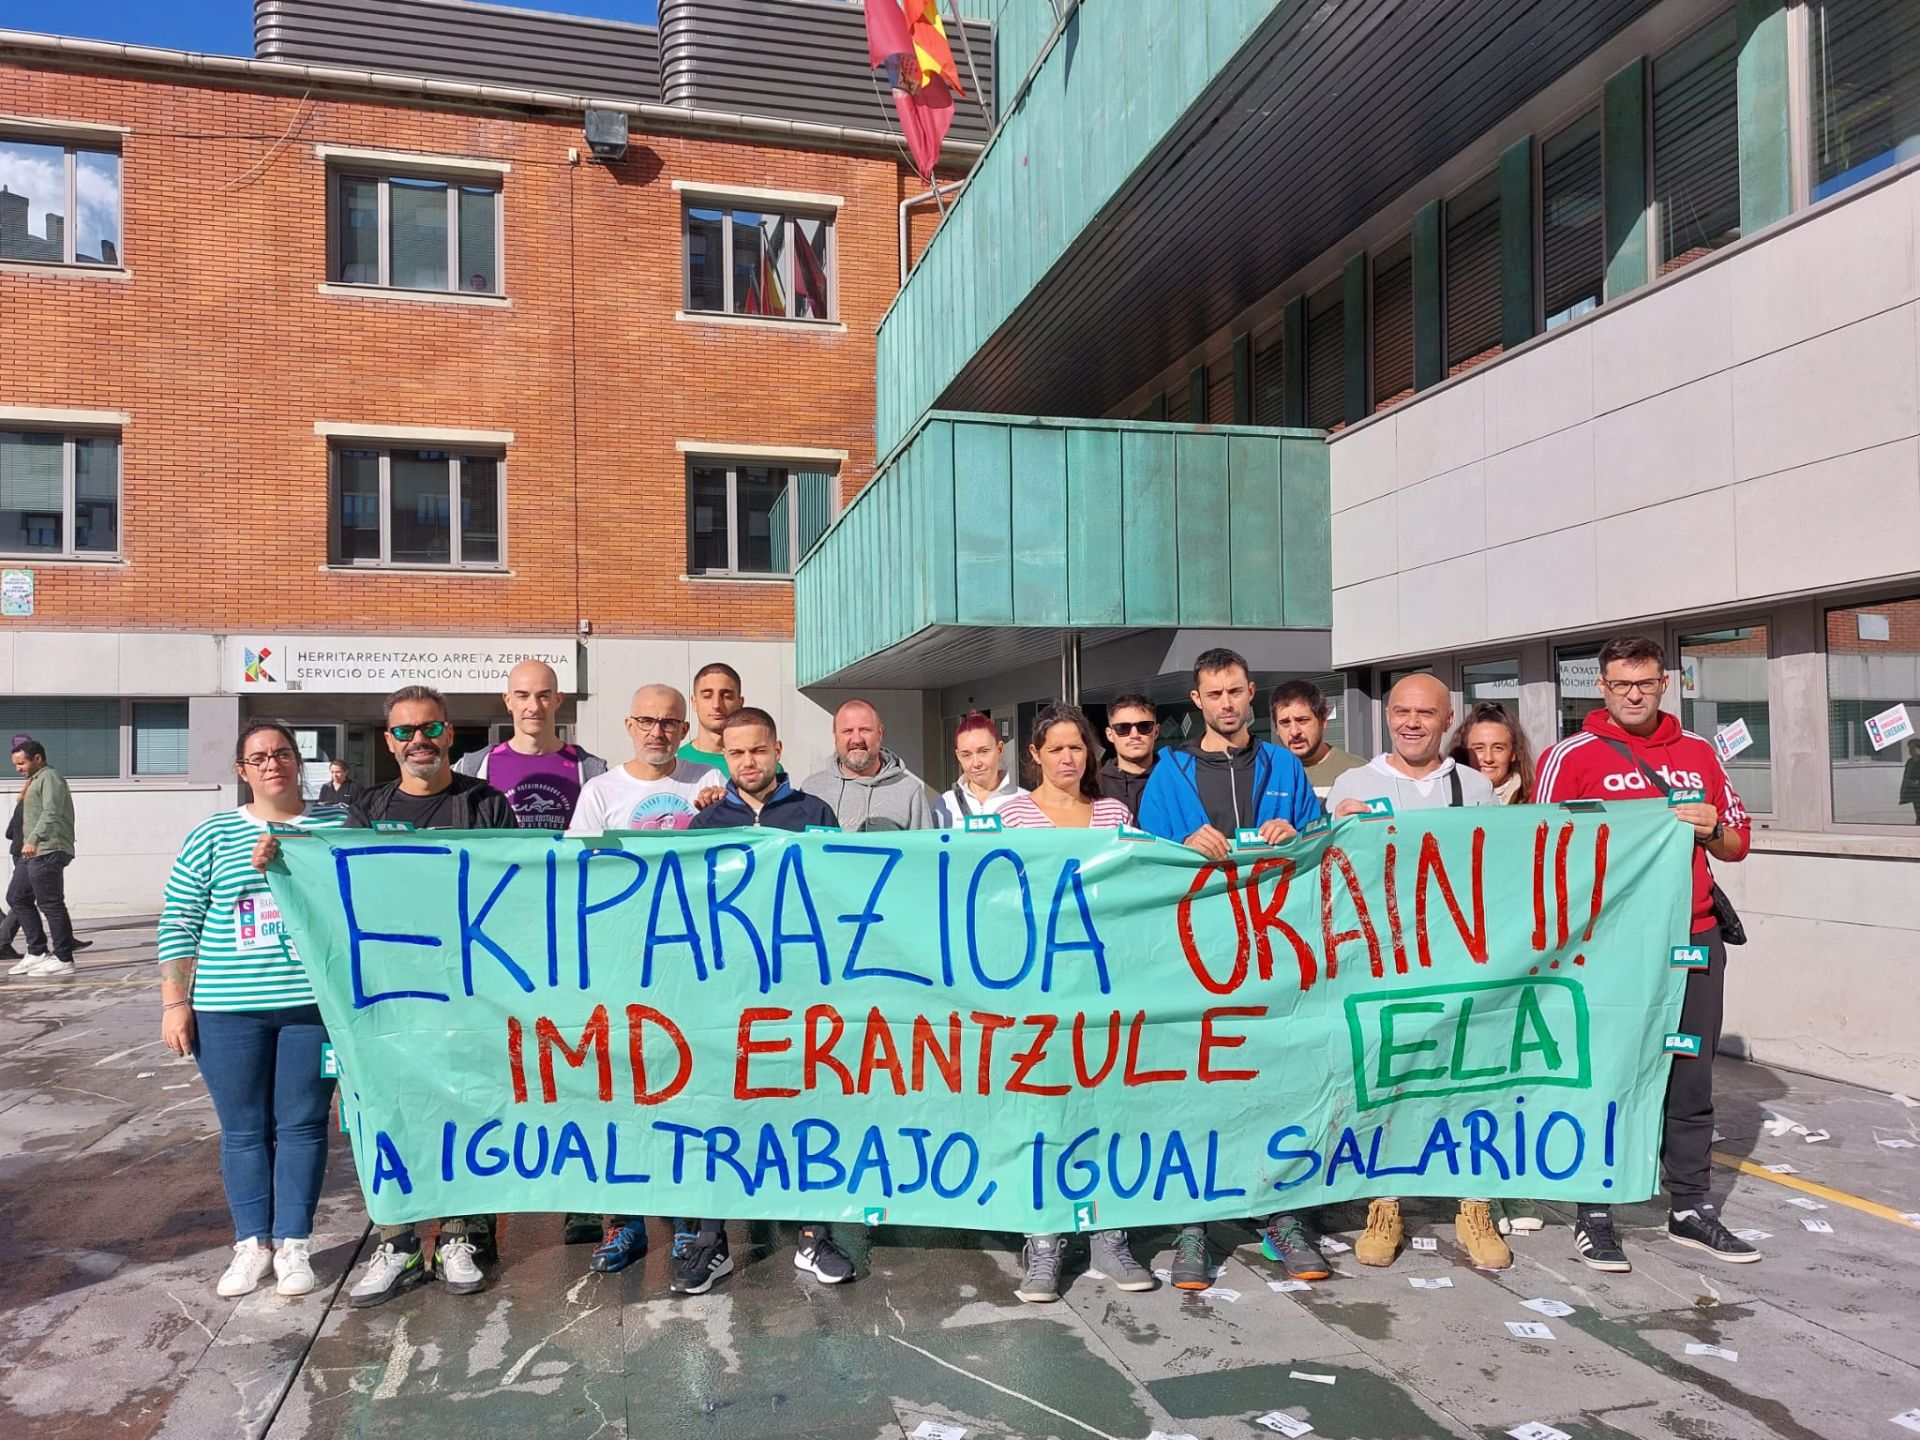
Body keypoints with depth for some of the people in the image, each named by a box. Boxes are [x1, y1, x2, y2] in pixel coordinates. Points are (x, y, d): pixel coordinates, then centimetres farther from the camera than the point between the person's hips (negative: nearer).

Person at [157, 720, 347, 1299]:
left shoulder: (338, 825, 4)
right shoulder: (212, 834, 5)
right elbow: (178, 923, 6)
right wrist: (175, 1003, 1)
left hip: (314, 1004, 0)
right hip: (227, 1010, 1)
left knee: (302, 1125, 5)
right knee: (243, 1129, 9)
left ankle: (293, 1244, 17)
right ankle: (252, 1244, 22)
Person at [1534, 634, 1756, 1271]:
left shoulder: (1698, 752, 13)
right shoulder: (1572, 756, -1)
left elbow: (1737, 841, 17)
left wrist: (1711, 830, -3)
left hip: (1695, 940, 4)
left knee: (1691, 1079, 10)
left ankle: (1691, 1208, 23)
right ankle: (1594, 1216, 11)